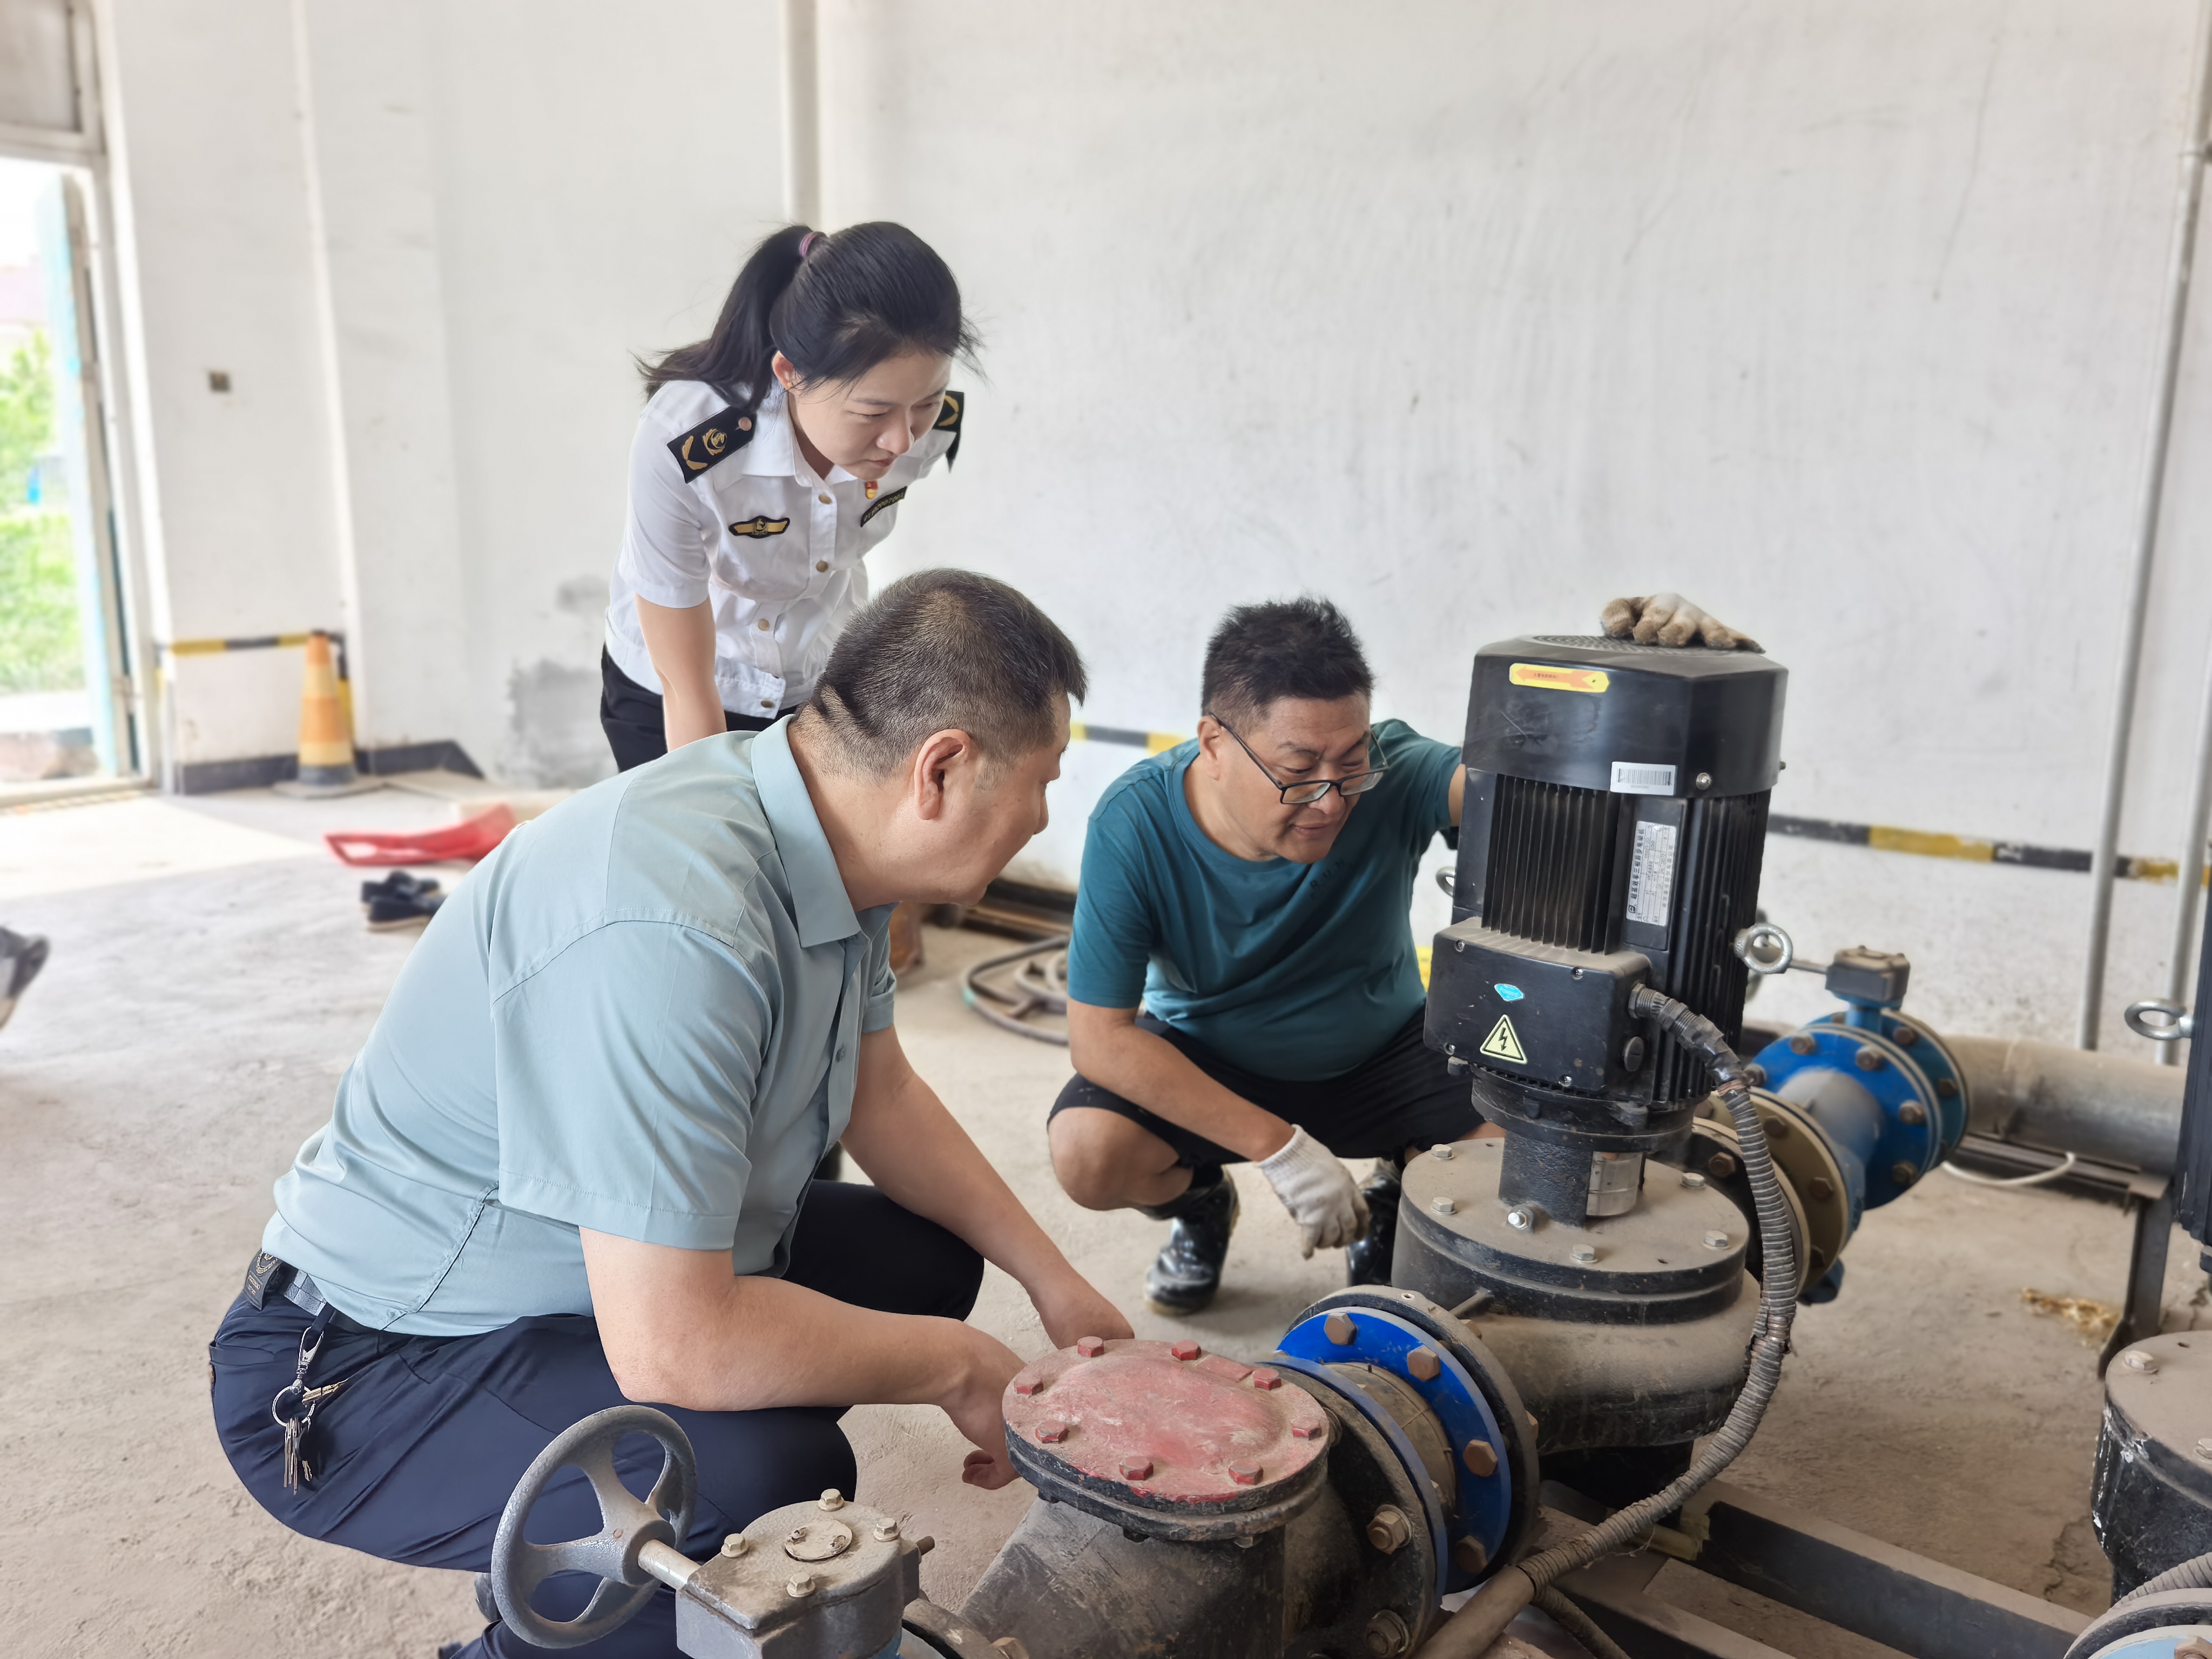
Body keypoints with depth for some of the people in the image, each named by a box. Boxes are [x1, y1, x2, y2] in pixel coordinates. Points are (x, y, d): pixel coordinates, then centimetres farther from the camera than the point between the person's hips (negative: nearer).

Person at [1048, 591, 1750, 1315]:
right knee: (1087, 1152, -29)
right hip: (1203, 1059, 0)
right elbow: (1100, 1035, -26)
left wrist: (1640, 672, -64)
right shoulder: (1136, 822, -27)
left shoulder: (1392, 776, -26)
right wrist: (1280, 1147, -29)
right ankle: (1201, 1205, 8)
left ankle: (1396, 1203, 12)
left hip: (1380, 1054, 1)